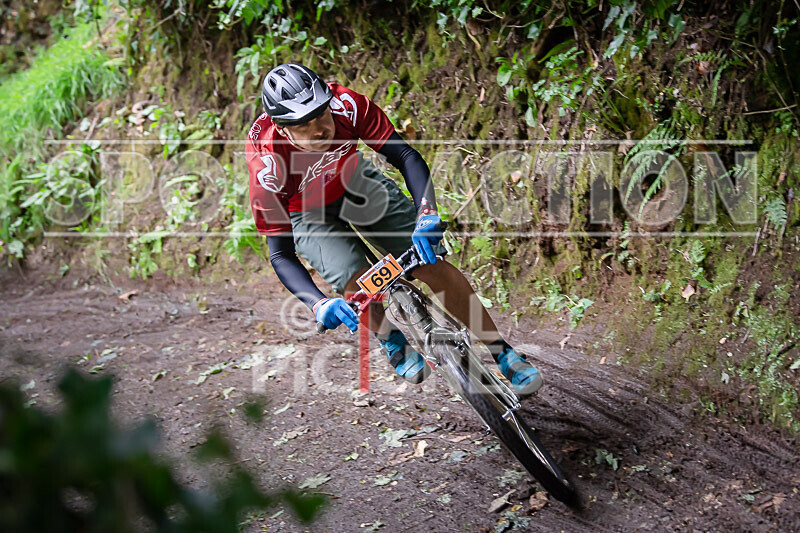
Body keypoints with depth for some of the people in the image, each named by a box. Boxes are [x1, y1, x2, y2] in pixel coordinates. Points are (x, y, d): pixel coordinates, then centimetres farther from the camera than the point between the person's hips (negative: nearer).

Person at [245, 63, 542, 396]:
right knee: (358, 283, -26)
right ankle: (392, 341, 9)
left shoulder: (346, 104, -34)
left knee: (433, 264, -10)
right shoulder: (267, 163, -37)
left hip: (353, 181, 2)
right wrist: (318, 304, -49)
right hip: (306, 213, -2)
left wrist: (427, 213, -47)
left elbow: (405, 155, -30)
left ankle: (503, 354, 3)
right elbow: (280, 254, -33)